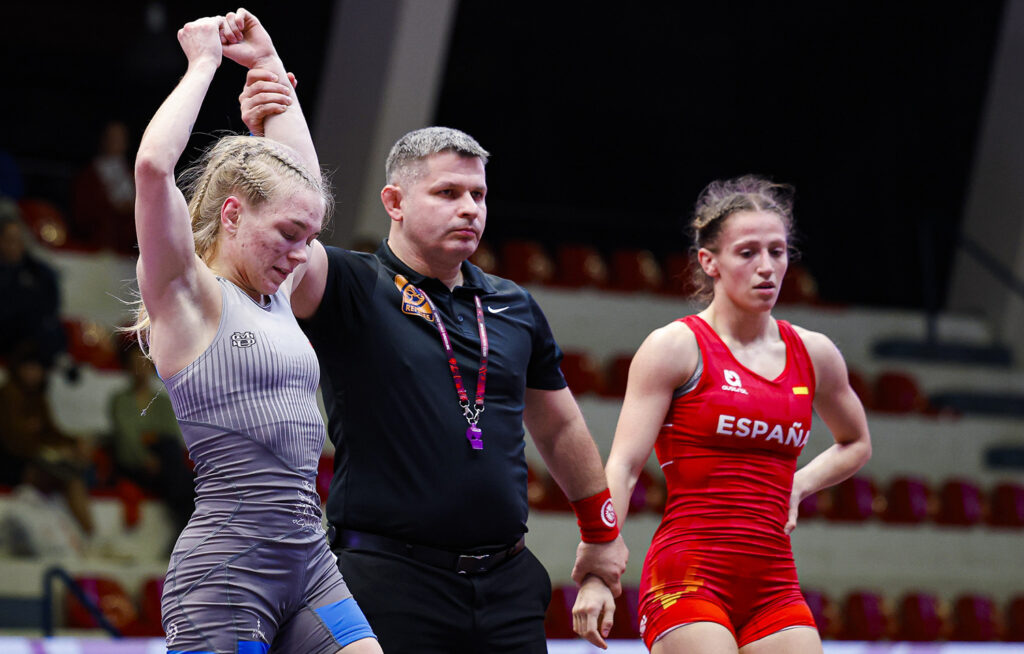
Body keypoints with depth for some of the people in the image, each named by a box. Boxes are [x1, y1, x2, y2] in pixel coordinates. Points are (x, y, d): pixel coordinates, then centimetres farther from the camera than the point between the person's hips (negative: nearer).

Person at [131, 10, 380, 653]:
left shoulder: (277, 297, 18)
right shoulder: (187, 296, -3)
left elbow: (301, 170, 34)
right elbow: (153, 165, -19)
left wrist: (268, 61, 29)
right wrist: (204, 63, -7)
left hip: (309, 560, 8)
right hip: (227, 568, -8)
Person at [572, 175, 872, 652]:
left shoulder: (814, 355, 14)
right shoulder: (676, 348, -1)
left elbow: (856, 444, 33)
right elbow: (622, 465, -7)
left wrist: (798, 485, 13)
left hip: (774, 585, 5)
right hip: (687, 573, -5)